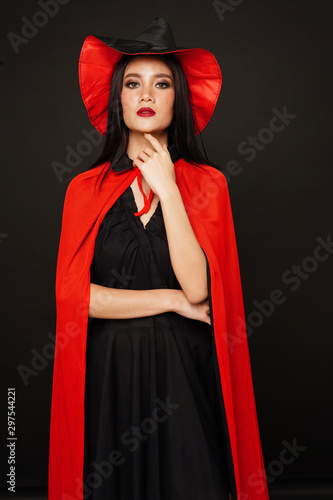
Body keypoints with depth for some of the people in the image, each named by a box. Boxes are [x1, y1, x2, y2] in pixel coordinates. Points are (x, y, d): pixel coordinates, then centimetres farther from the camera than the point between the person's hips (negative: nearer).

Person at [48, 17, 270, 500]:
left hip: (184, 371, 0)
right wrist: (173, 300, -10)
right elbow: (72, 295, -9)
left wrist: (166, 188, -15)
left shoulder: (207, 182, -1)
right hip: (108, 373, 1)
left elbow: (197, 285, -14)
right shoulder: (86, 188, 0)